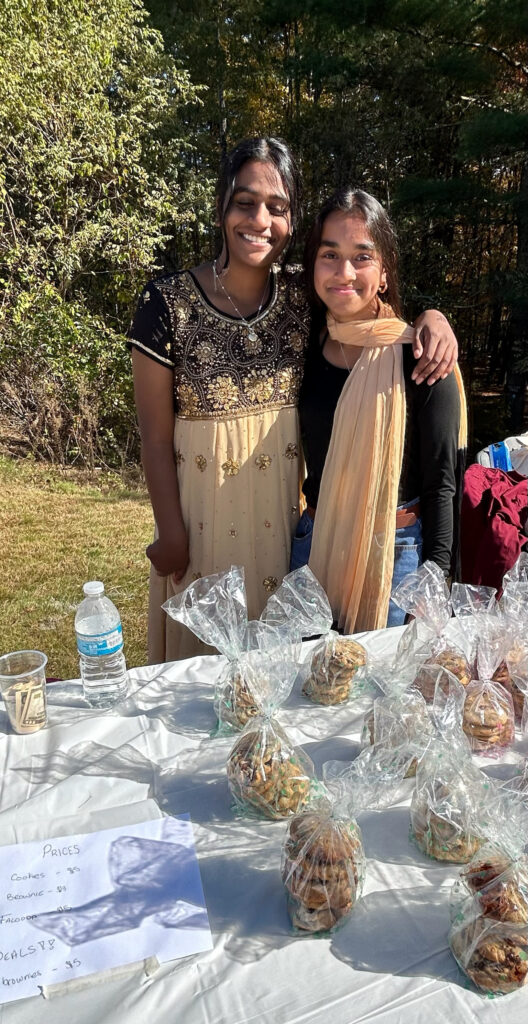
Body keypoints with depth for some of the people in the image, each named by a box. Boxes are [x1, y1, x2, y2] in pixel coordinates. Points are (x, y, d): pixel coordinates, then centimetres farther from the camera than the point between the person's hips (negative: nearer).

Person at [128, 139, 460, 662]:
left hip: (285, 500, 3)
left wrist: (430, 316, -15)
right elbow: (156, 434, -11)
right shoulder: (168, 301, -15)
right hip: (203, 503, -3)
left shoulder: (303, 296, -4)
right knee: (203, 644, 18)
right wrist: (171, 533, -8)